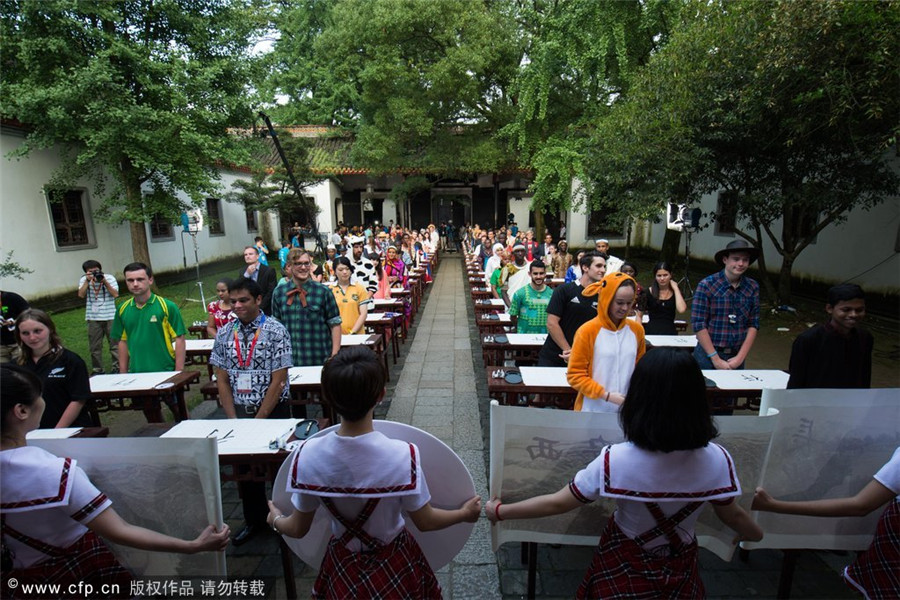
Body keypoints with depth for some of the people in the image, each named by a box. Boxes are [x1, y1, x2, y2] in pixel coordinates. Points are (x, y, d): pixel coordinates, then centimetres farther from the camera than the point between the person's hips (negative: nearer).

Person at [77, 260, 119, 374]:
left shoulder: (109, 278, 1)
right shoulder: (84, 280, 5)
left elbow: (115, 294, -10)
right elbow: (81, 295, -9)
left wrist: (104, 282, -16)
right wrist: (88, 281, -15)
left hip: (110, 316, -2)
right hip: (93, 318, 2)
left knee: (114, 342, 1)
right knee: (95, 346, 8)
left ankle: (117, 367, 9)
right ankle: (97, 369, 19)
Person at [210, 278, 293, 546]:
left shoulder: (276, 331, -12)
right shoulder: (224, 334, 1)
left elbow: (278, 381, -14)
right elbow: (222, 379, 3)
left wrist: (259, 419, -14)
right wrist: (233, 419, -4)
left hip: (273, 410, -4)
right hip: (239, 411, 4)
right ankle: (254, 519, 36)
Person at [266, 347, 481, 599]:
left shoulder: (308, 456, -24)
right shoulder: (402, 456, -31)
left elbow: (298, 528, -8)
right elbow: (425, 522, -15)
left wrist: (275, 520, 14)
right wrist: (464, 513, 4)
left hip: (343, 567, 2)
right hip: (394, 567, -1)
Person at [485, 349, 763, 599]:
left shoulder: (616, 460, -31)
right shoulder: (717, 460, -21)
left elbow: (557, 503, -23)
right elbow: (731, 515, -3)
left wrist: (498, 511, -9)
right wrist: (757, 533, 22)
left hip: (625, 568, -2)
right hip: (680, 569, 3)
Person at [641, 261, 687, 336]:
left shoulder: (675, 292, 8)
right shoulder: (648, 292, 5)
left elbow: (681, 310, -11)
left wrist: (675, 288, -3)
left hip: (670, 331, 1)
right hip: (651, 331, -1)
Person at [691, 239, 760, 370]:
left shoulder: (753, 288, 1)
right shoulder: (707, 285, -11)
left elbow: (753, 325, 2)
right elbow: (698, 324, -14)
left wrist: (740, 357, -5)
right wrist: (716, 359, -13)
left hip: (736, 357, 3)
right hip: (708, 354, -3)